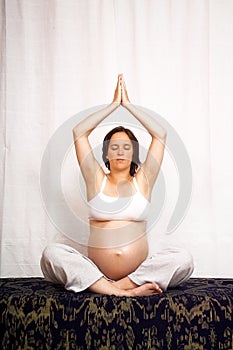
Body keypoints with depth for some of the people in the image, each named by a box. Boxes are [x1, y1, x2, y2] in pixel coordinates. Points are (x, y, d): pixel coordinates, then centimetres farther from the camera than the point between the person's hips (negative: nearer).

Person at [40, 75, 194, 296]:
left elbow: (160, 135, 7)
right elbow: (79, 132, 6)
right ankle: (127, 292, -31)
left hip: (139, 269, 0)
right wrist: (114, 104, 9)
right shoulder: (96, 180, 11)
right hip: (97, 270, 0)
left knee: (183, 259, -26)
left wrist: (127, 104, 10)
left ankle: (118, 287, -23)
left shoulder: (142, 181, 12)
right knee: (52, 253, -26)